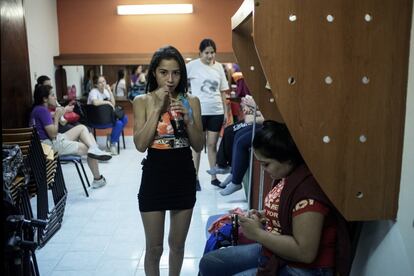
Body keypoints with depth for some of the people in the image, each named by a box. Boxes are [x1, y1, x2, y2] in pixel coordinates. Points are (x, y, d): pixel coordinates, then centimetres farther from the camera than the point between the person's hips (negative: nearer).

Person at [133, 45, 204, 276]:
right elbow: (140, 145, -16)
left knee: (178, 244, 18)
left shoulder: (191, 101, 0)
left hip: (184, 176, 2)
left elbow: (199, 146, -2)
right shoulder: (143, 101, -5)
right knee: (154, 247, 9)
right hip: (155, 176, -2)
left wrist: (187, 118, -17)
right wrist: (157, 108, -18)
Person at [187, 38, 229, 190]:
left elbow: (223, 91, 9)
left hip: (216, 112, 3)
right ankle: (195, 178, 15)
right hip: (198, 112, -3)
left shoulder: (219, 66, 6)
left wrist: (225, 112, 8)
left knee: (212, 145, 9)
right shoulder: (193, 65, -5)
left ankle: (214, 177, 19)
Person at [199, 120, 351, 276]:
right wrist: (264, 216, 0)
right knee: (208, 264, 8)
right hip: (272, 251, 9)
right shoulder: (287, 175, 0)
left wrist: (258, 233, -20)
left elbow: (305, 252, -28)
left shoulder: (308, 187, -28)